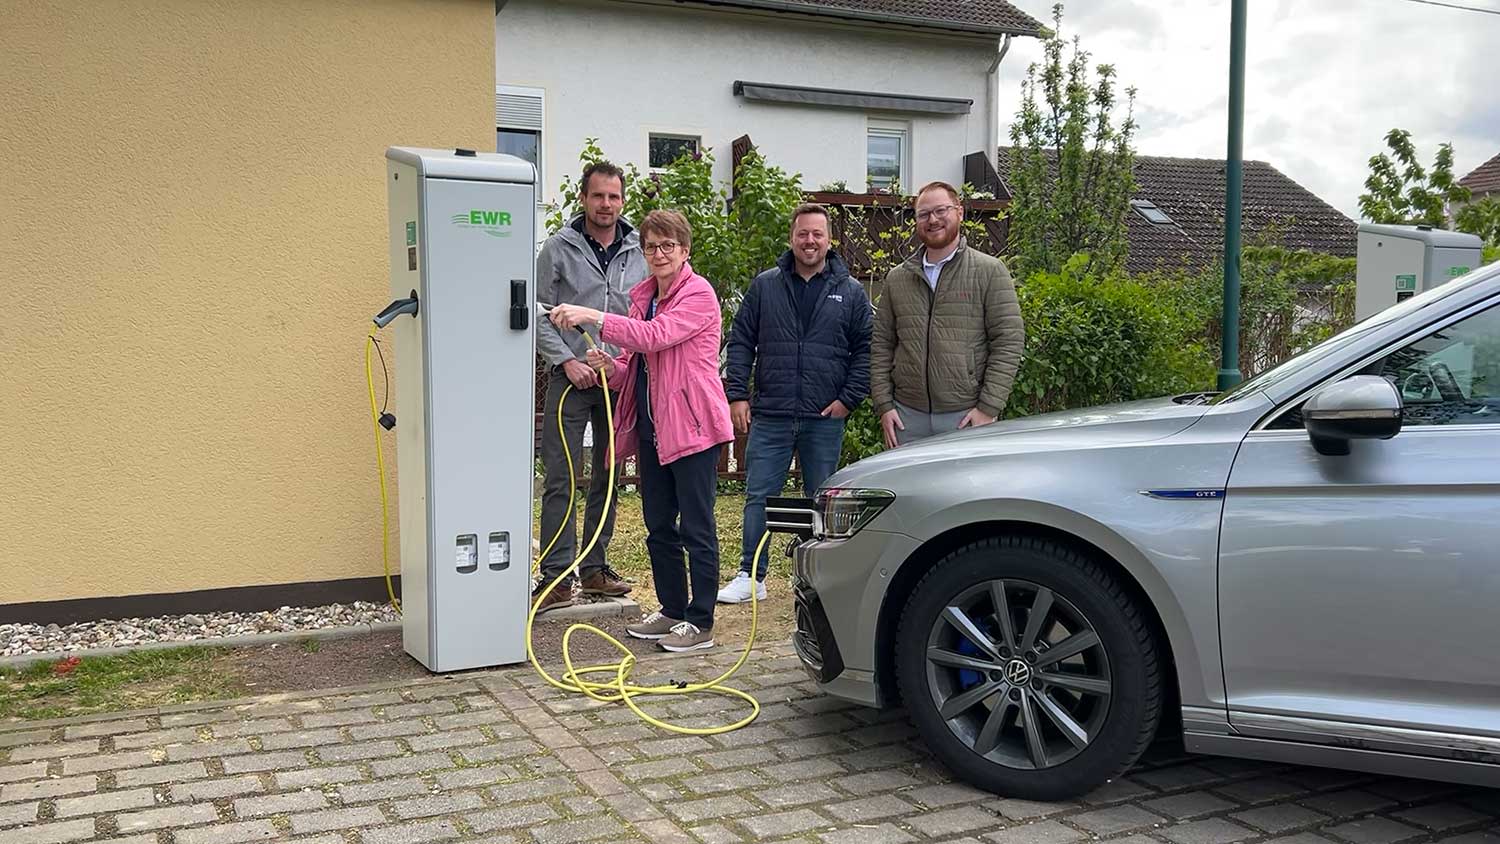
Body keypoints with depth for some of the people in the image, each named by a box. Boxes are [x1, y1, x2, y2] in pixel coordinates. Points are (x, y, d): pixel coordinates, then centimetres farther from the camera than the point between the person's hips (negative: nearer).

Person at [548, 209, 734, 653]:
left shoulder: (698, 294, -10)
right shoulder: (642, 296, 15)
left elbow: (654, 336, -25)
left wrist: (593, 317, -29)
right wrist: (609, 367, -4)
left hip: (692, 426, -8)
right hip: (650, 428, 8)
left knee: (696, 528, -2)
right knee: (659, 527, 14)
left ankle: (700, 622, 6)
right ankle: (672, 610, 26)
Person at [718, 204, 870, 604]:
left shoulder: (851, 292, 5)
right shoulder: (764, 286, 6)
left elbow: (866, 349, 5)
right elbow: (741, 342, 6)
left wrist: (849, 398, -4)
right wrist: (737, 395, -1)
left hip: (825, 419, 0)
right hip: (770, 416, 0)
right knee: (759, 496, 1)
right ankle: (751, 576, 10)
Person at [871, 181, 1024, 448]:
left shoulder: (990, 271, 0)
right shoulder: (897, 278, 12)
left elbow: (1009, 342, -5)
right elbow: (881, 345, 12)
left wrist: (988, 408, -11)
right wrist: (883, 404, 2)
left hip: (966, 417, -3)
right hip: (908, 416, 3)